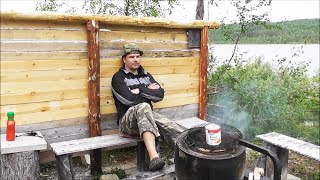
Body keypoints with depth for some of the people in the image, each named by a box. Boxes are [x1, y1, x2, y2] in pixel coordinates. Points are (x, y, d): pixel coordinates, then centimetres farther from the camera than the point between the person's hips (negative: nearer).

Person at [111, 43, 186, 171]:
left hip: (148, 117, 5)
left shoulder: (146, 75, 19)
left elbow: (160, 95, 4)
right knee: (143, 107, -39)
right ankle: (154, 157, -55)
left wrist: (140, 90, -6)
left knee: (173, 130, -26)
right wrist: (148, 91, -1)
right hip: (128, 121, -5)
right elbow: (129, 99, -15)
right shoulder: (118, 78, 3)